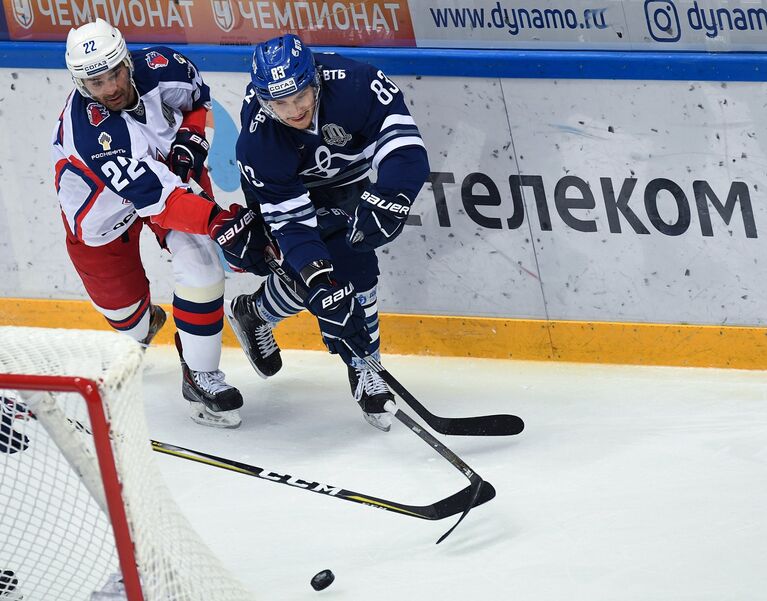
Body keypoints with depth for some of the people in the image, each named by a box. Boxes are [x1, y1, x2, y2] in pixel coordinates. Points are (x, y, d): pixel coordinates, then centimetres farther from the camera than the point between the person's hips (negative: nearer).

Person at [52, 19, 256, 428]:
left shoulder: (159, 68, -26)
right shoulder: (89, 131, -41)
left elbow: (197, 94, 1)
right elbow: (153, 195, -44)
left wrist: (190, 138, -16)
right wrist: (214, 219, -53)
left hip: (166, 162, 3)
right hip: (100, 206, -3)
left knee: (199, 262, -17)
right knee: (120, 303, 8)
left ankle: (200, 376, -5)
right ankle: (141, 325, 49)